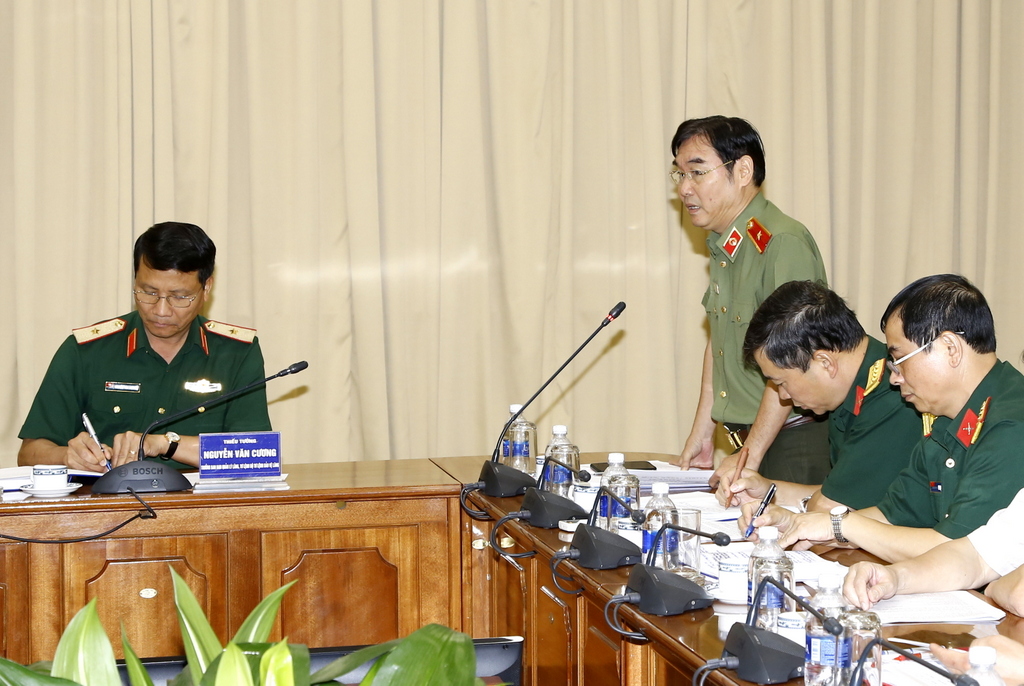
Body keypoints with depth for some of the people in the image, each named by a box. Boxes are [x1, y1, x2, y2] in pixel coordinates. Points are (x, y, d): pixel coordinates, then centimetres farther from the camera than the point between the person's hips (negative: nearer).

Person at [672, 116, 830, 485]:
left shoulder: (783, 243, -17)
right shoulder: (723, 246, 12)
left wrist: (749, 457, -20)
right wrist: (701, 433, 18)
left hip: (792, 443, -8)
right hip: (746, 440, 8)